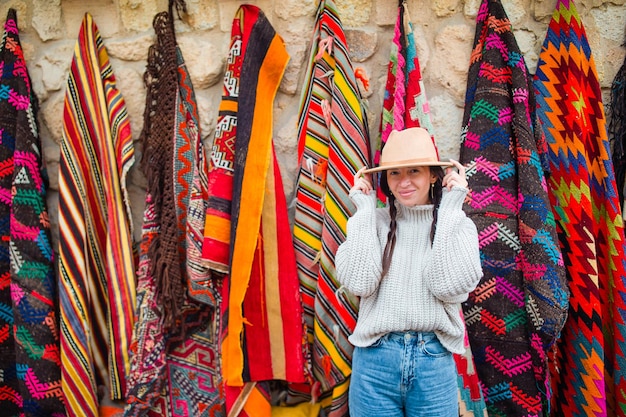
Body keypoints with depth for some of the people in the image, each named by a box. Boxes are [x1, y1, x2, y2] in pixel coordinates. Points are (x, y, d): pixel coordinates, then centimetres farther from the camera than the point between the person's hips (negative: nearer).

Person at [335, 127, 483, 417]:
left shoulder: (459, 224, -1)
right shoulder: (375, 221, 0)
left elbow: (451, 287, -16)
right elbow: (358, 283, -13)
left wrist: (449, 210, -12)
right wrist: (365, 211, -8)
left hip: (434, 363, 0)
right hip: (375, 360, 0)